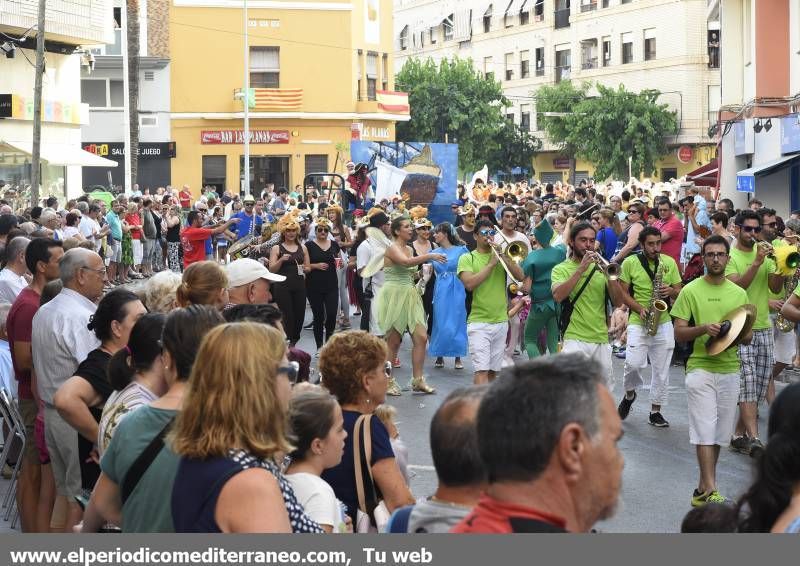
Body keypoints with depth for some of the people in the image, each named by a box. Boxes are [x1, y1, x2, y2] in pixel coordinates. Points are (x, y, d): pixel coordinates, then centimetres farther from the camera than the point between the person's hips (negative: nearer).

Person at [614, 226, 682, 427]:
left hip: (663, 322, 3)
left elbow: (679, 292, 10)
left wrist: (671, 291, -12)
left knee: (661, 370, 4)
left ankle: (655, 411, 16)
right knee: (634, 363, -18)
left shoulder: (669, 263, 6)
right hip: (638, 322, -3)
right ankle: (629, 394, 13)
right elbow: (623, 293, 0)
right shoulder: (630, 263, -2)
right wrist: (640, 309, -15)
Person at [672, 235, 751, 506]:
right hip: (700, 368, -4)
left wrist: (739, 334, -9)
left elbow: (748, 336, 14)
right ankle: (711, 491, -11)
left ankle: (702, 488, 17)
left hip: (729, 369, 4)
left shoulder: (739, 294, 10)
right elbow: (679, 333, -4)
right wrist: (703, 328, -22)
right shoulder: (691, 291, -1)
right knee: (706, 430, -9)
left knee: (719, 433, 7)